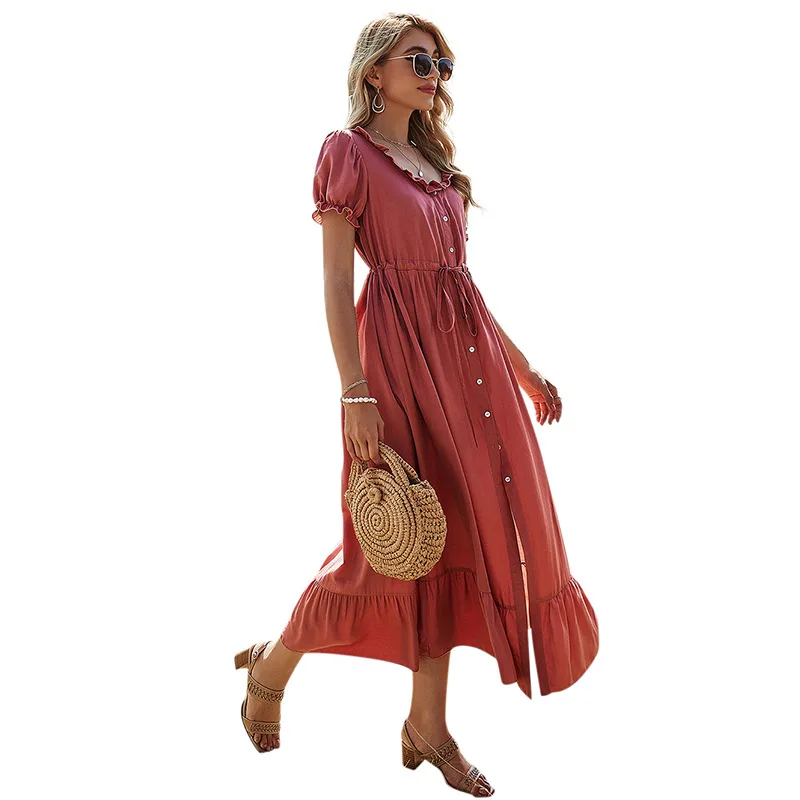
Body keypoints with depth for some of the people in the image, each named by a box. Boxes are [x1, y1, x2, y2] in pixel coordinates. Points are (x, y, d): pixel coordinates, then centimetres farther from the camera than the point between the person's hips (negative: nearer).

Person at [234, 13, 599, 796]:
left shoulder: (436, 159, 18)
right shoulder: (348, 150, -3)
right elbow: (336, 283, -11)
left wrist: (521, 365, 16)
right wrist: (356, 395, -19)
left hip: (467, 349, 7)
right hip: (399, 350, -7)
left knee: (453, 533, 7)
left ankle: (428, 724, 21)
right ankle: (271, 667, 23)